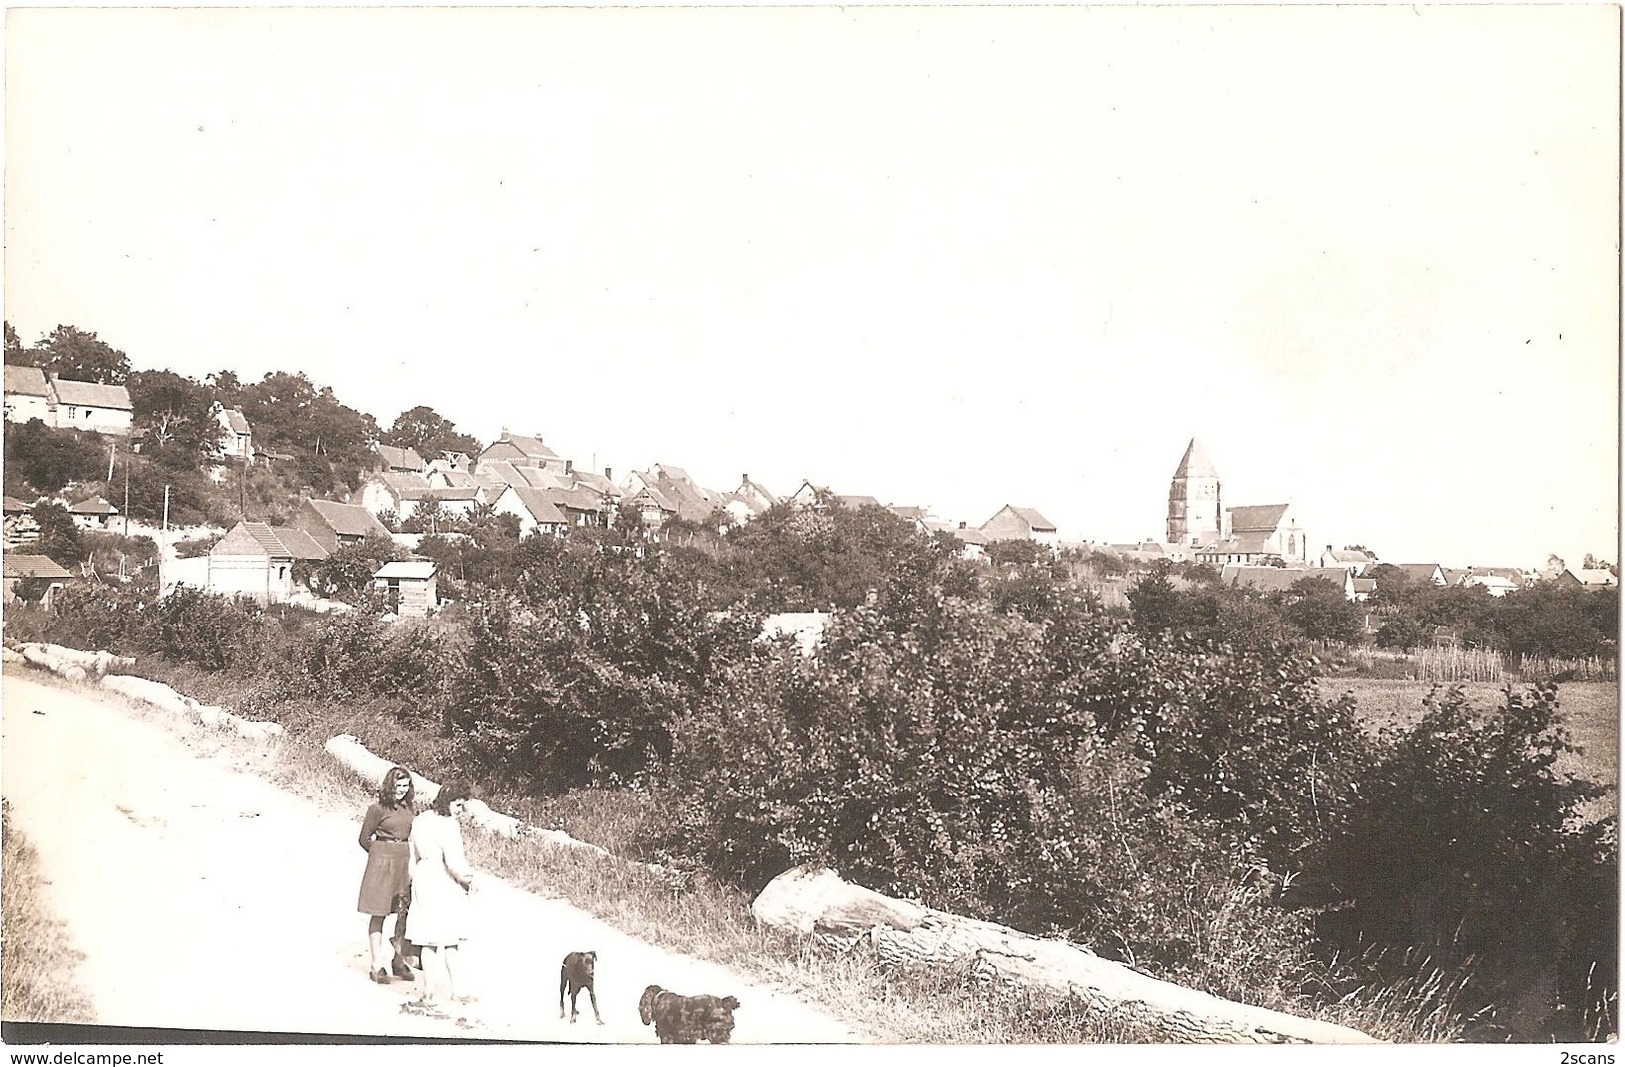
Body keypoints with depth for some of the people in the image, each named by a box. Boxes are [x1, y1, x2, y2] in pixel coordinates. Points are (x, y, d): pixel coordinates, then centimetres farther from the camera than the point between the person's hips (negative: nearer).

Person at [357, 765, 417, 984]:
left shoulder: (407, 807, 10)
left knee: (405, 914, 6)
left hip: (405, 865, 6)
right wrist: (382, 856, 3)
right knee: (378, 915, -1)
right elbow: (365, 839, 0)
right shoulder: (378, 808, -7)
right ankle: (376, 966, 4)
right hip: (382, 865, -6)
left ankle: (399, 961, 18)